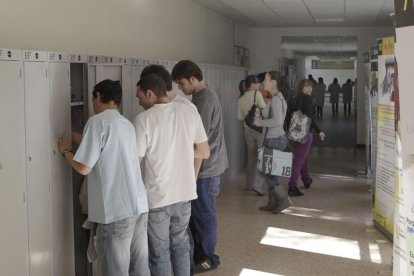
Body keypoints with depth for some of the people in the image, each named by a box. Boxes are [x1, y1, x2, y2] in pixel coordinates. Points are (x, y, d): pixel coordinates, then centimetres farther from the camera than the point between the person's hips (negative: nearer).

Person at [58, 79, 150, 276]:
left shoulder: (98, 121, -7)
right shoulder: (127, 124, 16)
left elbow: (84, 168, -11)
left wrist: (66, 151, 8)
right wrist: (78, 139, 34)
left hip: (116, 210, -8)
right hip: (140, 206, 8)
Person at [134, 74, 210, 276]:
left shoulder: (143, 119, -16)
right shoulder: (189, 111, -2)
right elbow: (204, 153, 4)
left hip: (157, 197, -5)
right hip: (185, 193, 5)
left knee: (159, 252, 10)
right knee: (180, 244, 22)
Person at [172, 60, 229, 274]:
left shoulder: (205, 99, -20)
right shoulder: (200, 96, 12)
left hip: (206, 166, -10)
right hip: (203, 165, 10)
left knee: (204, 214, 2)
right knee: (195, 212, 17)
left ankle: (208, 258, 16)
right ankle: (198, 253, 28)